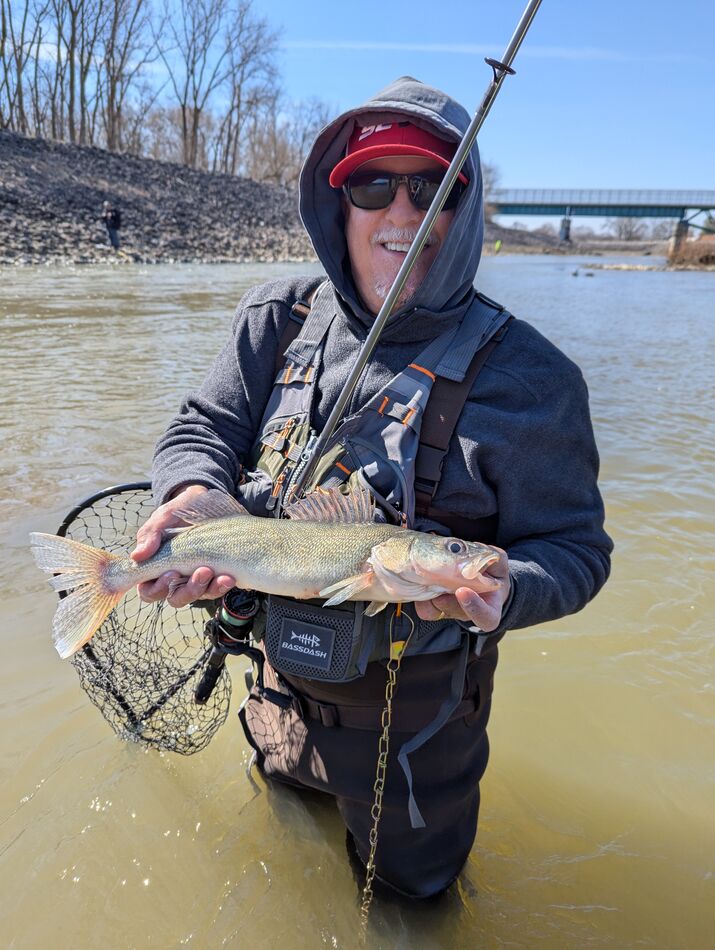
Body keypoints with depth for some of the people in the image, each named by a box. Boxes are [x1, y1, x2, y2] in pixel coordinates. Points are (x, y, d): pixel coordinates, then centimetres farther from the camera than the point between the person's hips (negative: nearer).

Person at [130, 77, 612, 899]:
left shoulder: (522, 373, -20)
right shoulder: (277, 319, -8)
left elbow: (573, 546, -16)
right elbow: (203, 428, -6)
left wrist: (502, 592, -37)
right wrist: (194, 493, -29)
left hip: (413, 707, -3)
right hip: (281, 678, 4)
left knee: (408, 888, 26)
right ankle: (309, 796, 70)